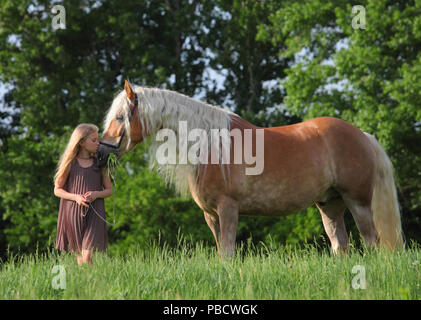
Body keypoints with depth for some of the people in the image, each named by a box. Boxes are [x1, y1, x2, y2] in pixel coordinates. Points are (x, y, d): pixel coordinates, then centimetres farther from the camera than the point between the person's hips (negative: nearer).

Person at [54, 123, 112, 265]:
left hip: (94, 213, 0)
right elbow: (57, 190, 3)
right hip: (73, 212, 0)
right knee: (79, 253, 9)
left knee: (87, 255, -12)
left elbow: (109, 190, 11)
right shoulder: (70, 163, 1)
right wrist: (76, 197, -14)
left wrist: (96, 194, -11)